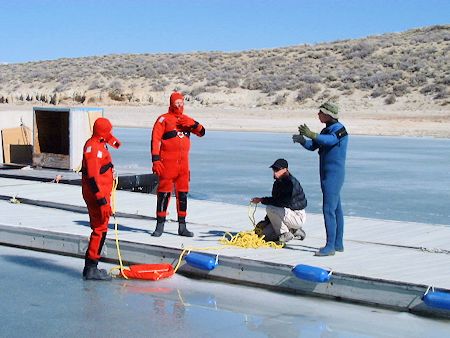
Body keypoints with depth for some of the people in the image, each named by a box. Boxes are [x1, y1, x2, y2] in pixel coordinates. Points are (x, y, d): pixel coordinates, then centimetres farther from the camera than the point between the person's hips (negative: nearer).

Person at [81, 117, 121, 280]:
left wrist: (106, 197, 28)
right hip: (97, 194, -11)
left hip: (101, 192, 11)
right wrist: (102, 201, -25)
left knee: (99, 228, 16)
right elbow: (93, 177, -24)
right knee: (100, 230, -8)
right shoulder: (94, 147, -18)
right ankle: (91, 268, -4)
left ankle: (90, 267, 23)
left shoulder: (98, 145, 15)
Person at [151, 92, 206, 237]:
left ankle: (182, 226, 15)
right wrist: (155, 160, -15)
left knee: (183, 194, 8)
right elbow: (155, 140, -7)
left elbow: (201, 132, 12)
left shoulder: (186, 120, 15)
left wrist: (193, 124, -7)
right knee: (164, 193, -3)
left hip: (183, 163, 6)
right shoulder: (164, 119, -3)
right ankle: (160, 225, 4)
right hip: (167, 163, -6)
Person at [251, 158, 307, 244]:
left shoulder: (291, 183, -21)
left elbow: (280, 201, -29)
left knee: (270, 208, -26)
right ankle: (295, 231, 13)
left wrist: (262, 200, -25)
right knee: (266, 233, 2)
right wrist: (266, 222, 6)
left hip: (298, 217, -9)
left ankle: (285, 234, -13)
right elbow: (275, 201, 12)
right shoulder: (277, 183, 7)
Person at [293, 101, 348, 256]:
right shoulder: (326, 130, 15)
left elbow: (331, 139, -35)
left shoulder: (339, 129, -13)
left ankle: (330, 246, -11)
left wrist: (311, 135, -49)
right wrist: (302, 140, -9)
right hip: (327, 174, 10)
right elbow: (312, 146, 13)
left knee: (329, 209, -12)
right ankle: (338, 244, 20)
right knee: (336, 209, 14)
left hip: (334, 174, -10)